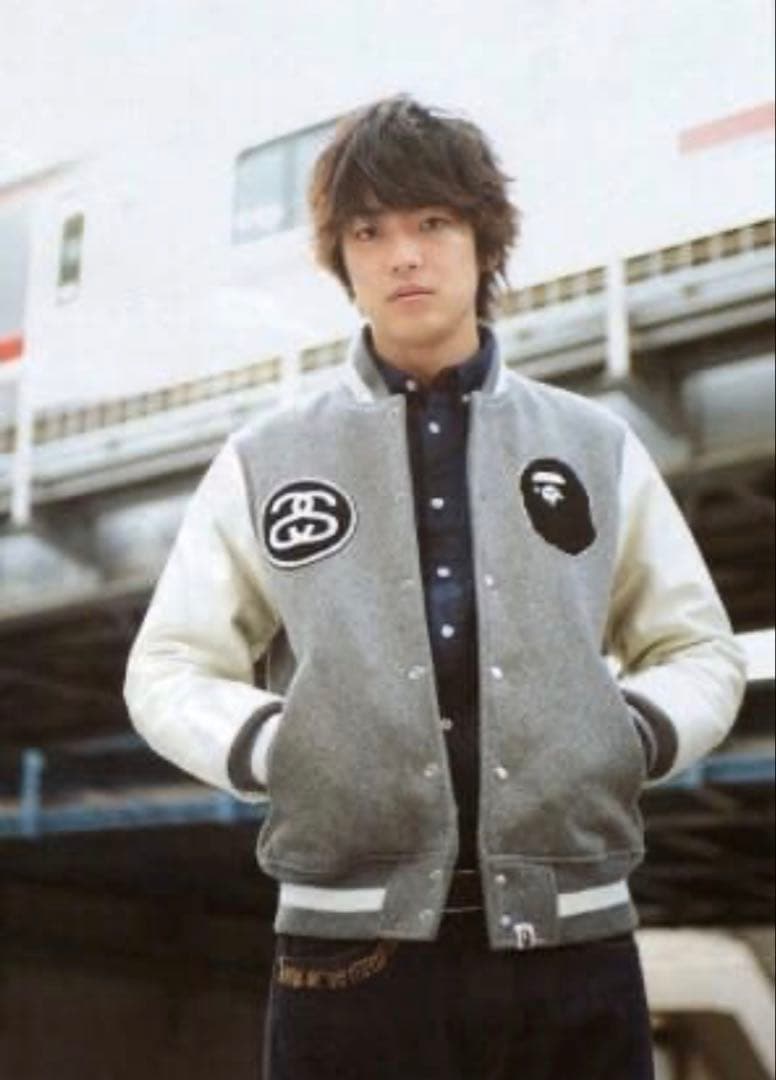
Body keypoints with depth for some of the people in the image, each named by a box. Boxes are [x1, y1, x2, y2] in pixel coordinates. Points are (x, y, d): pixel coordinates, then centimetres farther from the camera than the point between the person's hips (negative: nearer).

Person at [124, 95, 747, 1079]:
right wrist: (266, 746, -6)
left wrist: (635, 734, -2)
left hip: (574, 947, 2)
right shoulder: (263, 460, 9)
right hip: (353, 951, -1)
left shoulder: (599, 447, 12)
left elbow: (699, 653, 18)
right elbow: (170, 669, 13)